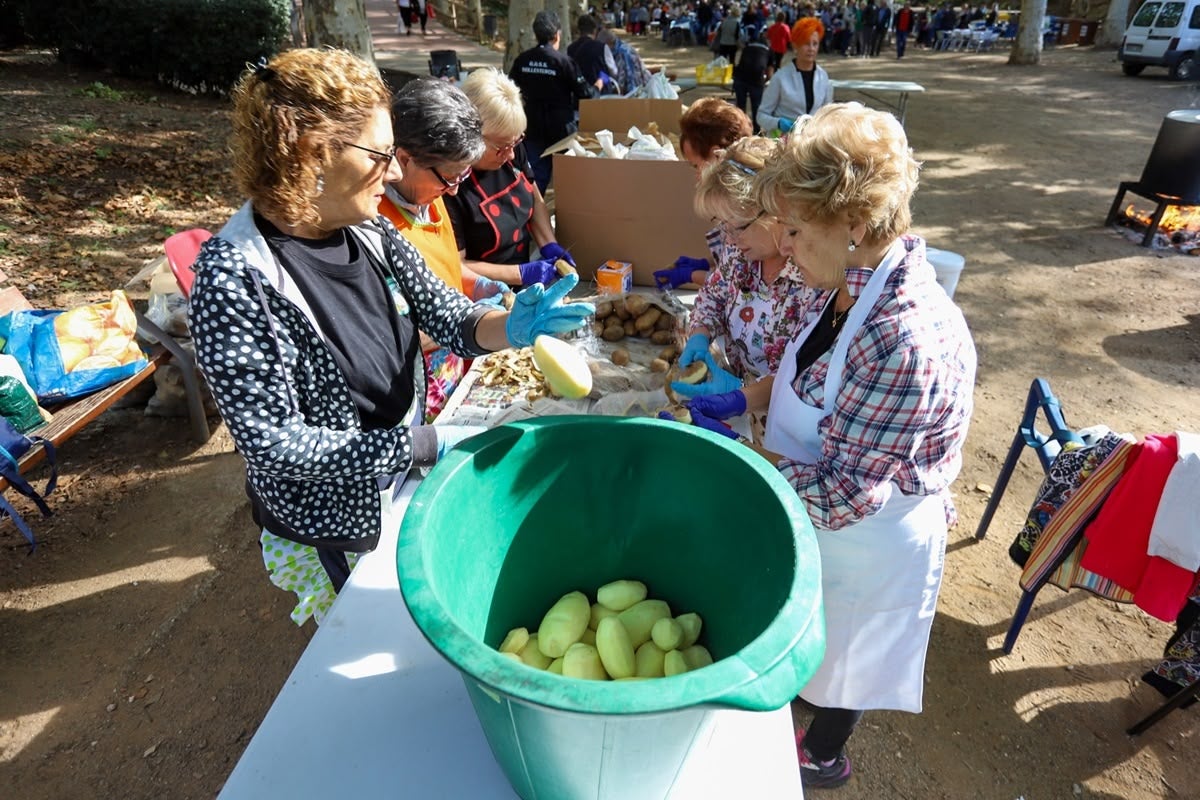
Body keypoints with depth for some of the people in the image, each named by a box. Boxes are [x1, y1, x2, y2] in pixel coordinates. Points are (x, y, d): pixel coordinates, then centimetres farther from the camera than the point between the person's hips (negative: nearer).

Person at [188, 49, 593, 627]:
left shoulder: (372, 233, -9)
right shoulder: (236, 277, -27)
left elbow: (446, 314, -4)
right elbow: (274, 444, -26)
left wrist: (510, 328, -27)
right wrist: (429, 445, -26)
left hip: (404, 487, 6)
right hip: (329, 530, -5)